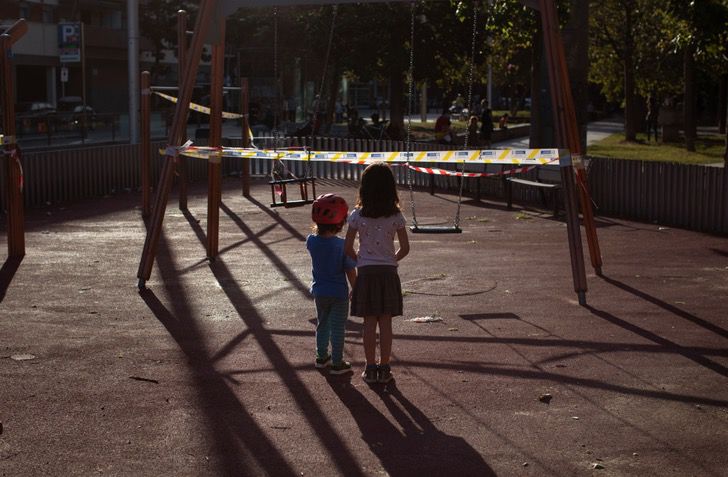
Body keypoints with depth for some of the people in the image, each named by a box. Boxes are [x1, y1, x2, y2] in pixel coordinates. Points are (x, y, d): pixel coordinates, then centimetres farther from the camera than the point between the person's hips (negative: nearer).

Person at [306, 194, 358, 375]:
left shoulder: (311, 241, -10)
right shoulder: (342, 245, -20)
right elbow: (350, 272, -13)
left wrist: (318, 229, 3)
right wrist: (356, 290, 0)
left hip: (319, 292, 4)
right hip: (338, 293, -4)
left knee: (322, 325, 21)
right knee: (337, 329, 6)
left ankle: (322, 357, 34)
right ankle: (337, 363, 12)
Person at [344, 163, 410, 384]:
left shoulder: (358, 215, -7)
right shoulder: (396, 216, -6)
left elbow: (348, 248, -5)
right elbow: (405, 248, -3)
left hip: (366, 273, 0)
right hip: (388, 272, 0)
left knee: (369, 324, 7)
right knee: (385, 323, 7)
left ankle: (370, 369, 12)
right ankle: (384, 369, 12)